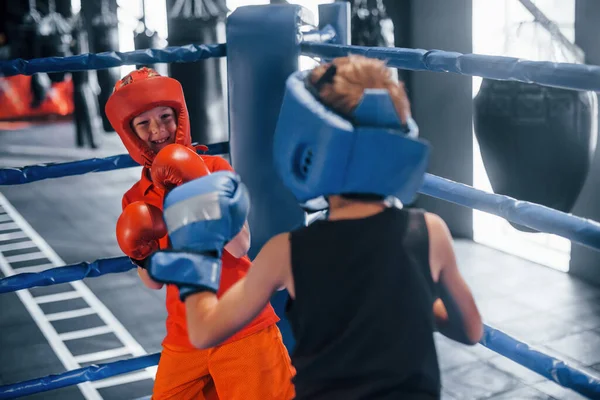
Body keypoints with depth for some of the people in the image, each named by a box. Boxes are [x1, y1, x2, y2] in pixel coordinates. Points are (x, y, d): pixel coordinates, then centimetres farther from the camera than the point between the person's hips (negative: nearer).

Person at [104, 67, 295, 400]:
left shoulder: (215, 168, -8)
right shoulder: (135, 200, 3)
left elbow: (240, 247, -17)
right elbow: (155, 282, 8)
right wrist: (141, 259, -12)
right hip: (184, 339, 4)